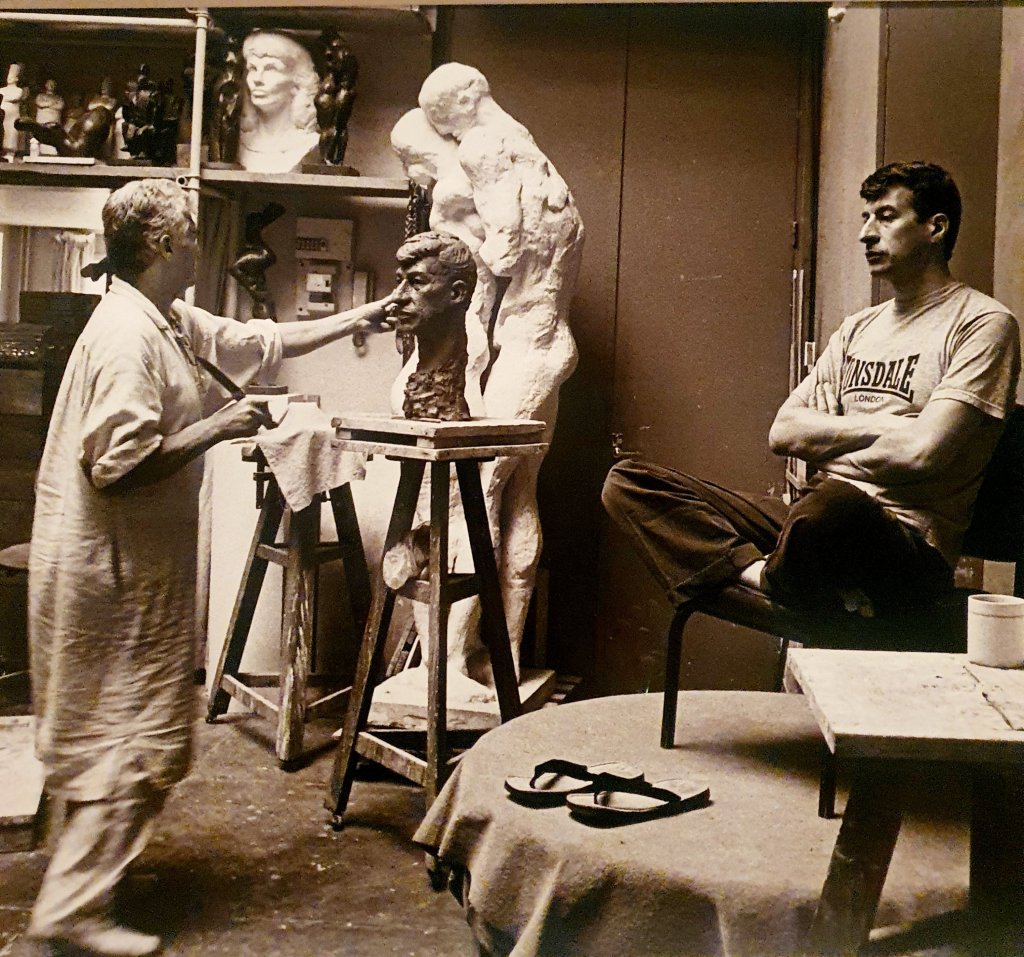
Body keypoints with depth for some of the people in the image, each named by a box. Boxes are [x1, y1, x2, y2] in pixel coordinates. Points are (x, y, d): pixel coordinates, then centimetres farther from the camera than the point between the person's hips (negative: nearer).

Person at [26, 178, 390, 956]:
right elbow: (119, 465, -26)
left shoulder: (173, 324, 11)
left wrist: (359, 317, 23)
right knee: (143, 738, -3)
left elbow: (262, 343, 21)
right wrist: (219, 428, -19)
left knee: (106, 731, 19)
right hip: (115, 569, -10)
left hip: (134, 564, 10)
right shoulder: (126, 335, -20)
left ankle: (87, 867, 34)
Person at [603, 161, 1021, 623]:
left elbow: (921, 451, -15)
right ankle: (760, 571, -23)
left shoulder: (983, 324, 0)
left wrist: (828, 436, 2)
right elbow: (783, 433, 12)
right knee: (627, 482, -6)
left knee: (830, 504, -46)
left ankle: (778, 579, -14)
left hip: (909, 542, -7)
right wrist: (876, 428, -1)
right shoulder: (858, 327, 23)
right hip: (820, 520, 7)